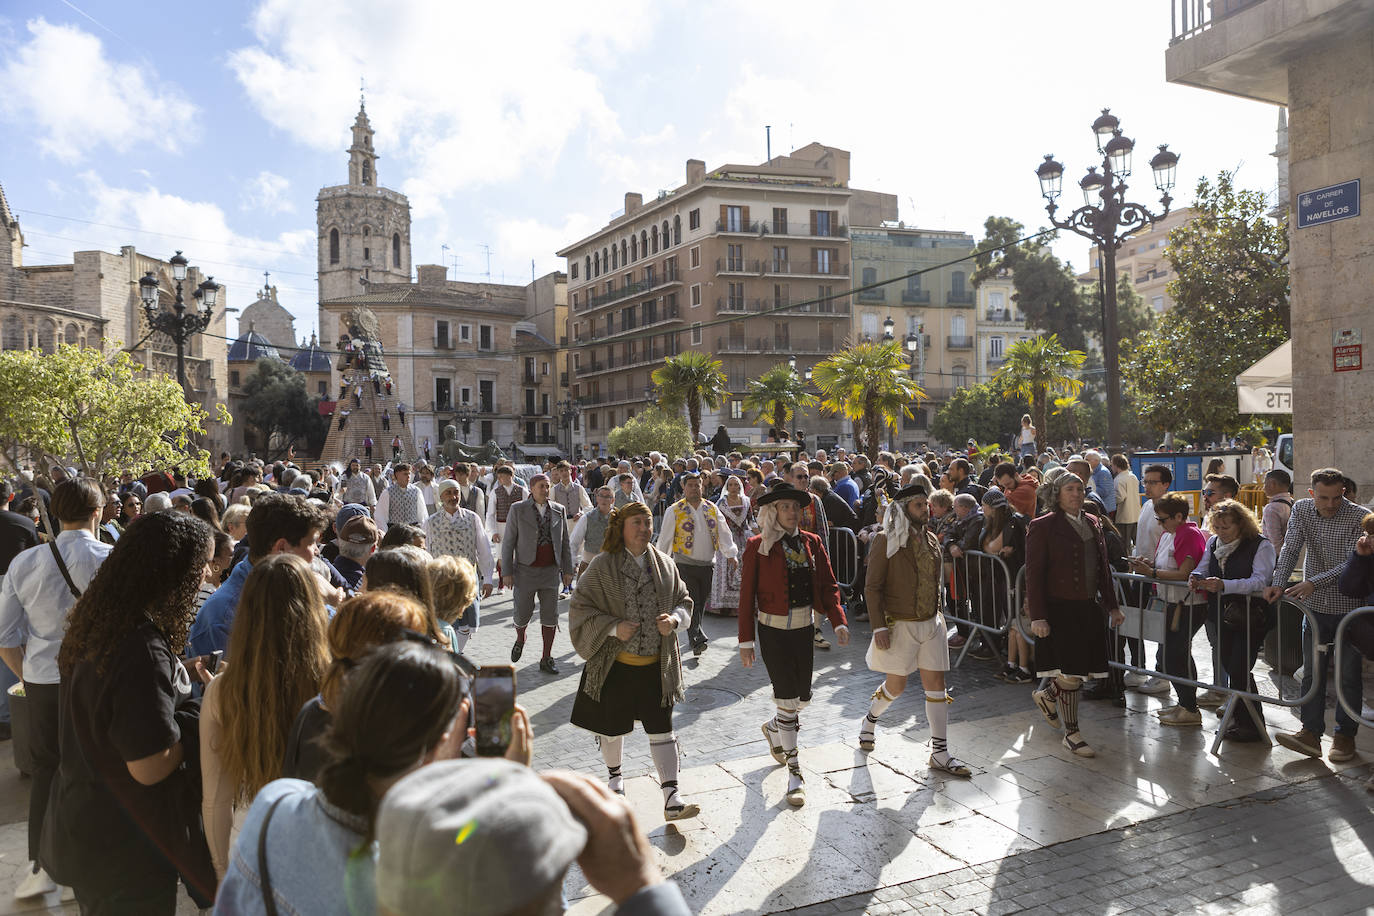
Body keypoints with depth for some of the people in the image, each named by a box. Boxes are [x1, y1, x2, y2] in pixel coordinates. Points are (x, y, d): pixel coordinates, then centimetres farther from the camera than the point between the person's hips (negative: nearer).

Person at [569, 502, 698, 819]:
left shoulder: (664, 564, 3)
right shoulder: (602, 566, -9)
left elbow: (683, 600, 11)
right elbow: (581, 609, -8)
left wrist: (674, 619, -10)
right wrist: (613, 627, -20)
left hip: (657, 664, 2)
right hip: (616, 662, -2)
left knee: (662, 730, 2)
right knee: (613, 727, 14)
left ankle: (672, 799, 5)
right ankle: (615, 776, 41)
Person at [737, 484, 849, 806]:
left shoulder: (812, 542, 5)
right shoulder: (758, 546, -7)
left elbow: (828, 585, 5)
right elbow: (747, 596, -6)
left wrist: (839, 622, -9)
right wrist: (746, 641, -8)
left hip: (804, 627, 4)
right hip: (773, 630, -4)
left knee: (803, 697, 12)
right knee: (787, 700, -4)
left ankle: (774, 728, 45)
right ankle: (794, 773, 9)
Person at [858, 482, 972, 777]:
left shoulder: (930, 540, 8)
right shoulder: (886, 541, -11)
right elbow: (872, 587, -12)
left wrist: (938, 617, 16)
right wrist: (879, 627, -17)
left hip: (931, 624, 5)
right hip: (900, 625, -5)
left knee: (936, 686, 3)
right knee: (896, 686, 6)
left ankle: (940, 753, 10)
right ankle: (869, 721, 36)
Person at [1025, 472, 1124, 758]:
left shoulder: (1092, 523, 12)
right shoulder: (1043, 526, -9)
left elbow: (1102, 568, 19)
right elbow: (1034, 575, -11)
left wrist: (1113, 605, 16)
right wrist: (1037, 617, -17)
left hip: (1088, 608, 7)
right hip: (1060, 609, -7)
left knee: (1086, 670, 9)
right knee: (1070, 674, -3)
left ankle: (1047, 696, 37)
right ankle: (1071, 734, 14)